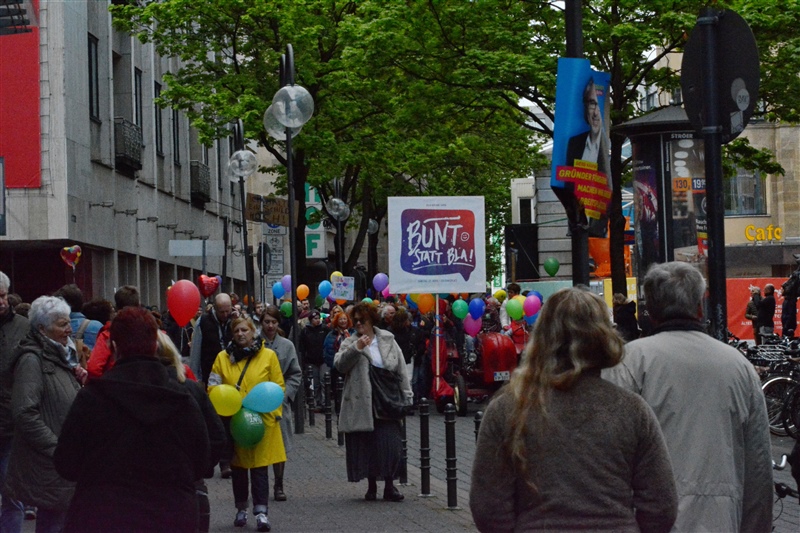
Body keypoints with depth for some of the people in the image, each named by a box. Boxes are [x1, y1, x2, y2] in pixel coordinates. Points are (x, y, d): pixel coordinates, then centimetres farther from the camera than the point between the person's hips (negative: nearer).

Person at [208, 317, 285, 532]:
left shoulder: (268, 355, 2)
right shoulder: (223, 357, 6)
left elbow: (278, 387, 3)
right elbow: (213, 387, 7)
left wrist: (273, 411, -9)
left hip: (261, 420, -2)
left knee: (259, 466, -5)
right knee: (238, 466, 10)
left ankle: (261, 512, -5)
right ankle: (241, 509, 22)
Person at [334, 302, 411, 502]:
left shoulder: (388, 341, 8)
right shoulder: (350, 343, 5)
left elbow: (401, 370, 10)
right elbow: (339, 364, -12)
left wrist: (406, 397, 6)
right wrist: (356, 348, -23)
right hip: (362, 405, 0)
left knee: (390, 444, -4)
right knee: (366, 445, 3)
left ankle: (389, 486, 6)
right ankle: (371, 486, 15)